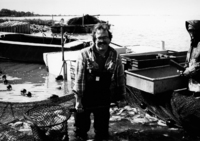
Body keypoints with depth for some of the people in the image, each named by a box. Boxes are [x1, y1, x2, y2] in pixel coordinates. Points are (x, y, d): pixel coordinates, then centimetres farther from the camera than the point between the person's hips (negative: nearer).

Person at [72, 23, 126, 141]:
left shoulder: (115, 56, -5)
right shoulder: (85, 55, -13)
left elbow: (121, 77, 4)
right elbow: (79, 78, -11)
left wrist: (122, 97, 8)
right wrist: (78, 99, -10)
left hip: (104, 101, 2)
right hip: (86, 99, -2)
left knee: (102, 130, 17)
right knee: (82, 128, 15)